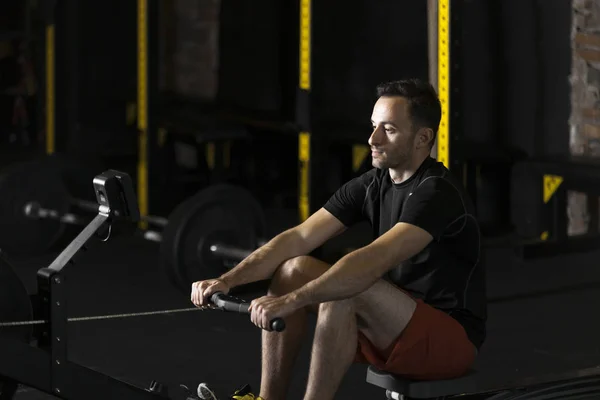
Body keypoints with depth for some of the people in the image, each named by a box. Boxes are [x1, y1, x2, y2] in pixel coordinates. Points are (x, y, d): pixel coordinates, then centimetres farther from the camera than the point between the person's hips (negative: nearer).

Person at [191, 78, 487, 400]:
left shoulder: (437, 193, -23)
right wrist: (228, 280, -19)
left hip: (452, 336, -8)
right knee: (293, 269, -4)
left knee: (343, 295, -33)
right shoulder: (370, 186, 3)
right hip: (396, 325, 8)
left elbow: (373, 261, -38)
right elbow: (298, 239, -5)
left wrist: (292, 301, -45)